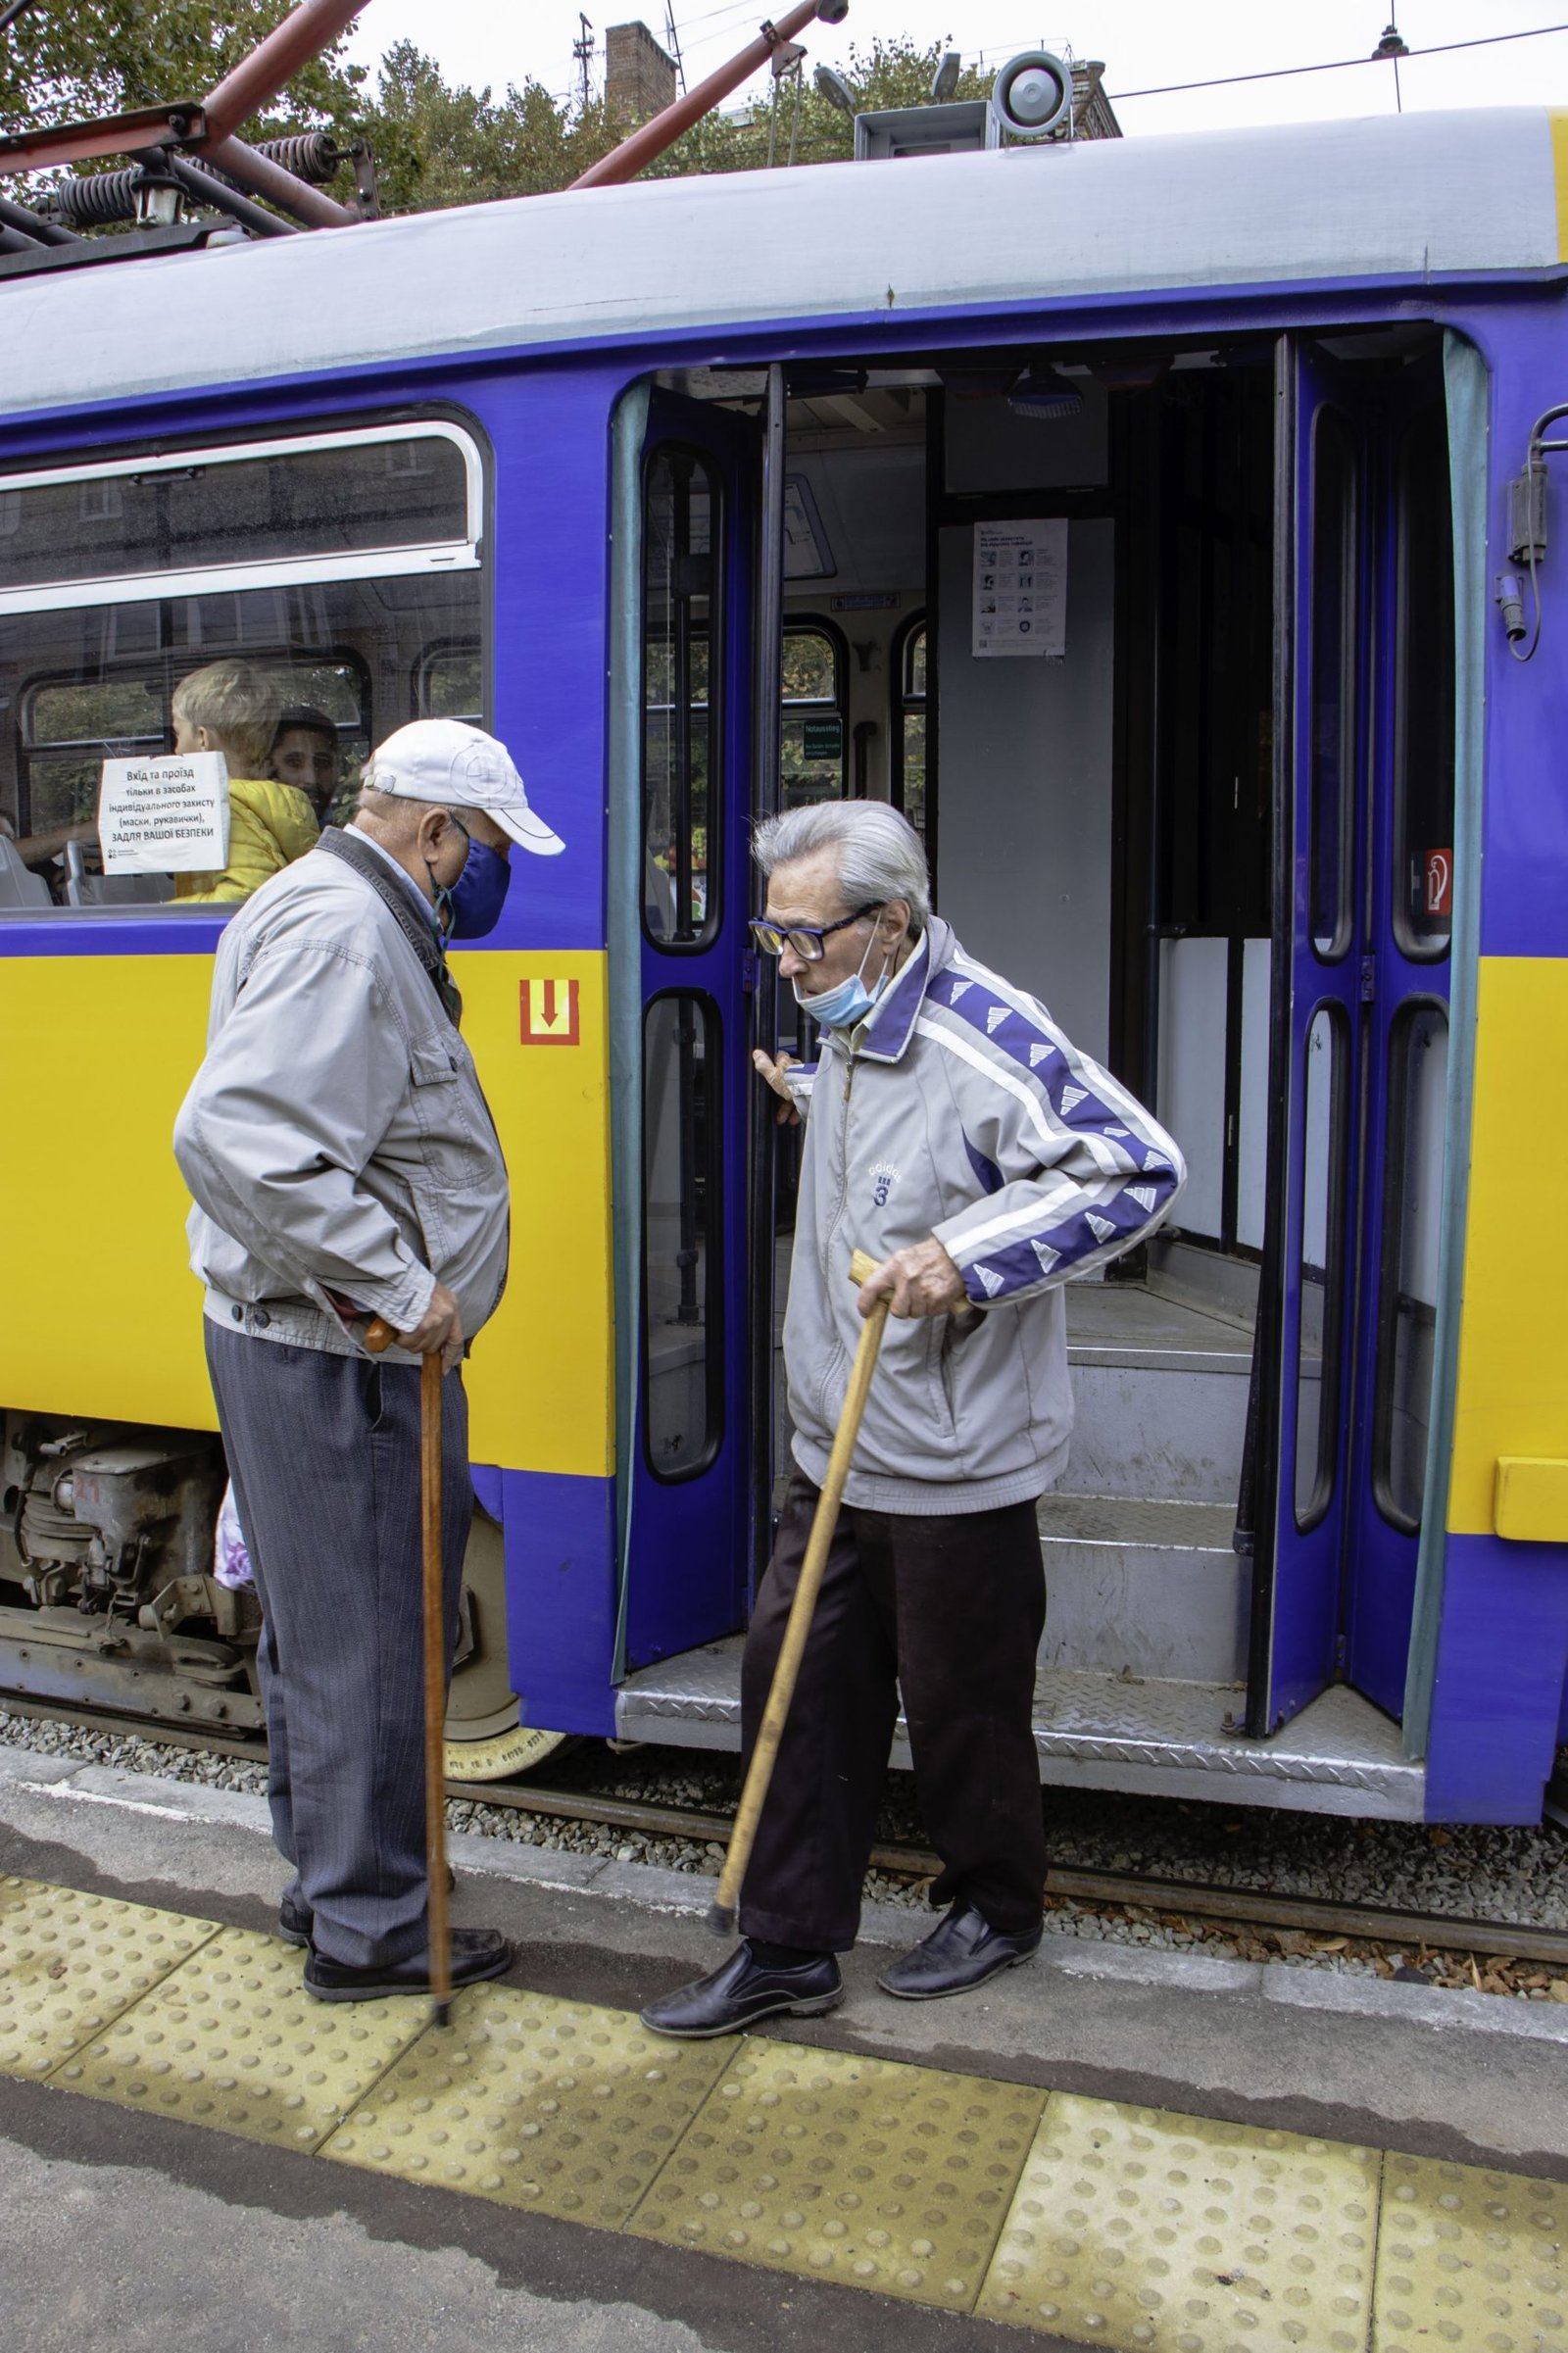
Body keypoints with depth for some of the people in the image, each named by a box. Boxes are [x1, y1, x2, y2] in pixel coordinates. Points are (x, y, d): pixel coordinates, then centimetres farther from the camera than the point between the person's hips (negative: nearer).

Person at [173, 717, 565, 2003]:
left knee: (320, 1628, 21)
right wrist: (397, 1283, -27)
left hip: (330, 1346, 11)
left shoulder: (356, 915, 15)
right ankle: (368, 1929, 19)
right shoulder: (340, 930, -20)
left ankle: (327, 1879, 37)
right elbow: (234, 1133, -32)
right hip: (338, 1362, -11)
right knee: (364, 1642, 2)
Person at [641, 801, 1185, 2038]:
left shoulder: (989, 1041, -21)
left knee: (961, 1703, 10)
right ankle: (790, 1947, 26)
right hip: (837, 1450, 8)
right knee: (795, 1677, 11)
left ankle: (998, 1907, 37)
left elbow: (1140, 1171, -25)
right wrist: (816, 1102, 24)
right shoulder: (850, 1033, 8)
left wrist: (970, 1256, -30)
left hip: (955, 1464, -8)